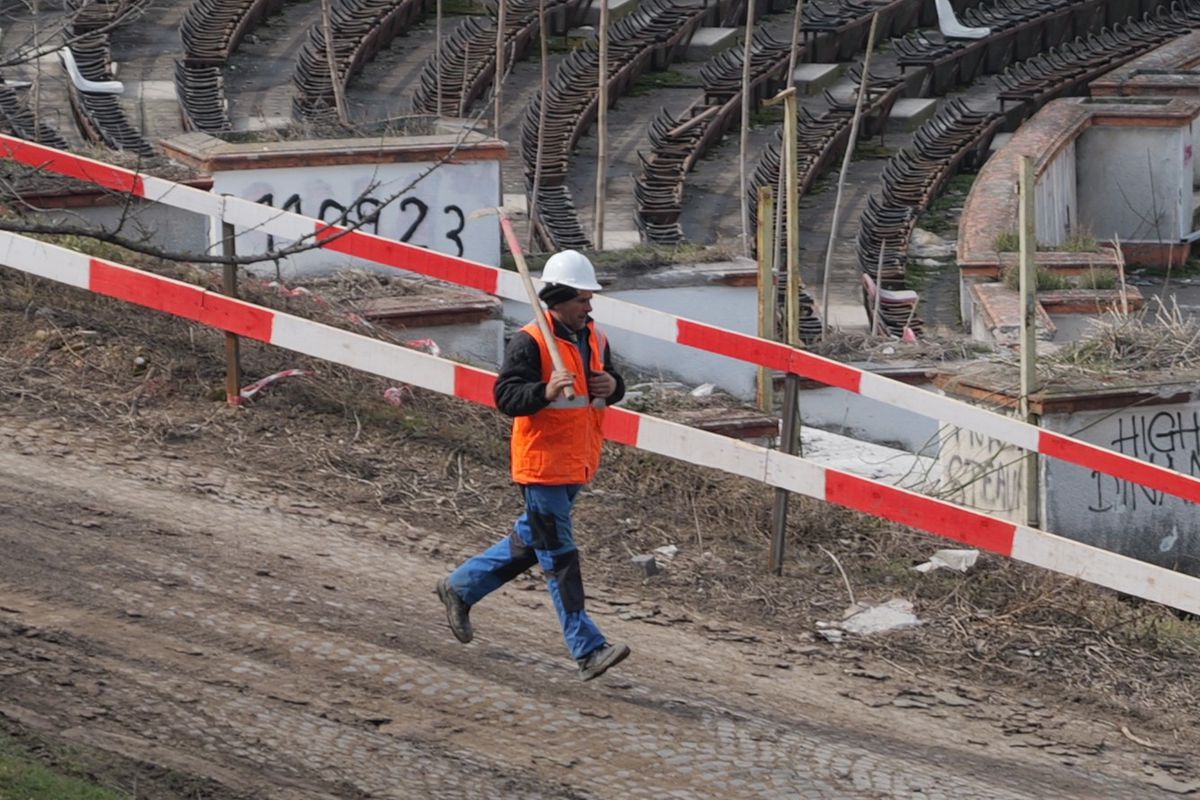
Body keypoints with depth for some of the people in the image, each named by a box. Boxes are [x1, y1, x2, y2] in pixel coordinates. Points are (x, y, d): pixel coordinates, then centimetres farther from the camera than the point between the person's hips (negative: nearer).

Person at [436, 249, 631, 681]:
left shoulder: (595, 340, 9)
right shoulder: (530, 342, -15)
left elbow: (609, 384, 21)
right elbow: (506, 396, -18)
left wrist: (612, 386, -3)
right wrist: (546, 391, -35)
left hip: (577, 465, 9)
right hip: (542, 464, -9)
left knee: (528, 543, 20)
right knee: (560, 557, -6)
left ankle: (460, 587, 38)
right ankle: (587, 649, -7)